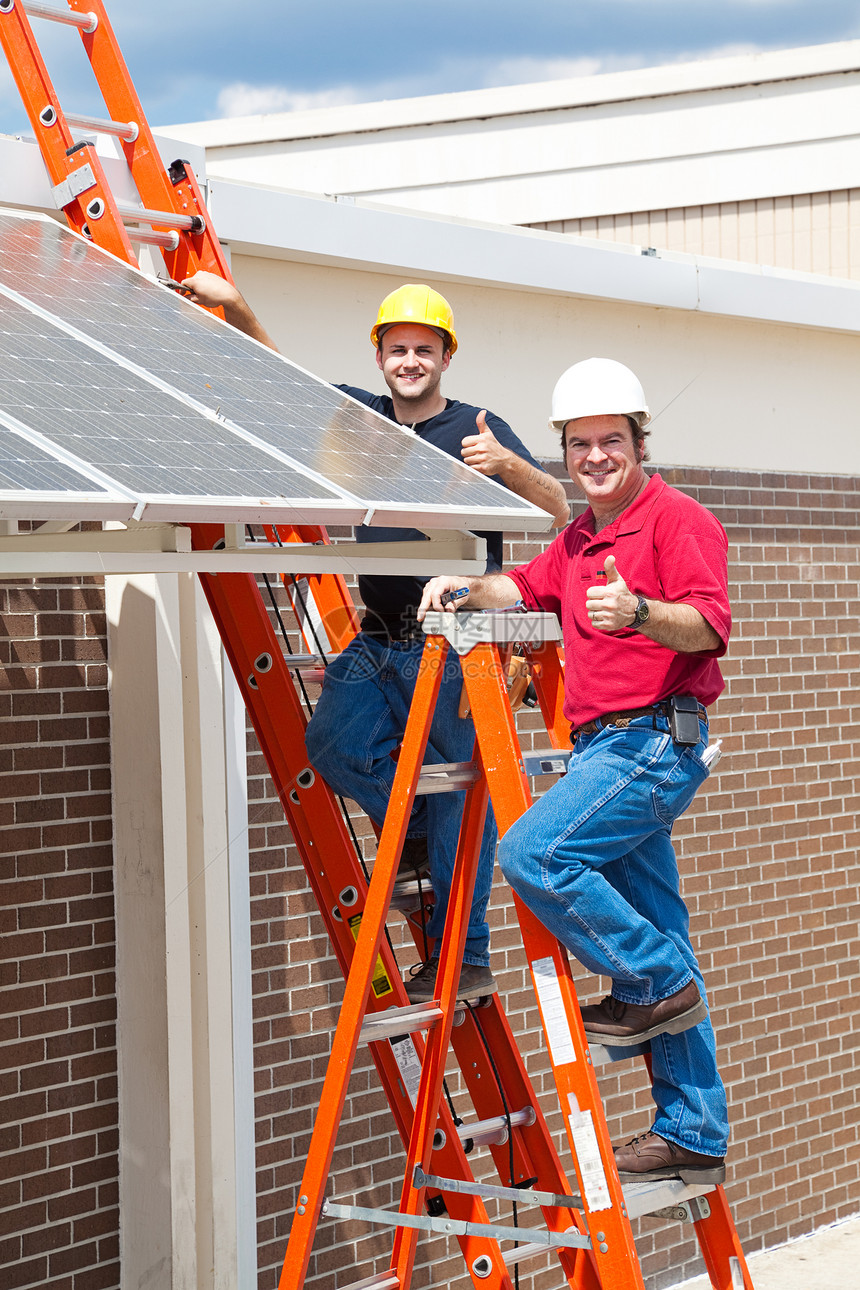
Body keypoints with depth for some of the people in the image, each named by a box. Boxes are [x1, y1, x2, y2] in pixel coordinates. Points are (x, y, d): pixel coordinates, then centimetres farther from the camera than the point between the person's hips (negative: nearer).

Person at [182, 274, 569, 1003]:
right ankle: (415, 832, 15)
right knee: (335, 744, -15)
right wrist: (235, 306, 9)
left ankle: (464, 958, 6)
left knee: (457, 793, -3)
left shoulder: (477, 429, 0)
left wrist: (508, 464, -24)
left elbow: (558, 511, -6)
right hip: (377, 642, 5)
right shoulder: (361, 415, 12)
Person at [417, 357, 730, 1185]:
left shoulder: (677, 520, -7)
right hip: (607, 746, 9)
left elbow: (710, 625, -19)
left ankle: (656, 982, -8)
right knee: (656, 940, 8)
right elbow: (527, 587, 34)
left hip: (656, 742, -9)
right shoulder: (579, 539, 21)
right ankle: (693, 1135, 12)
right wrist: (466, 588, 15)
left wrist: (640, 610, -37)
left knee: (533, 855, -25)